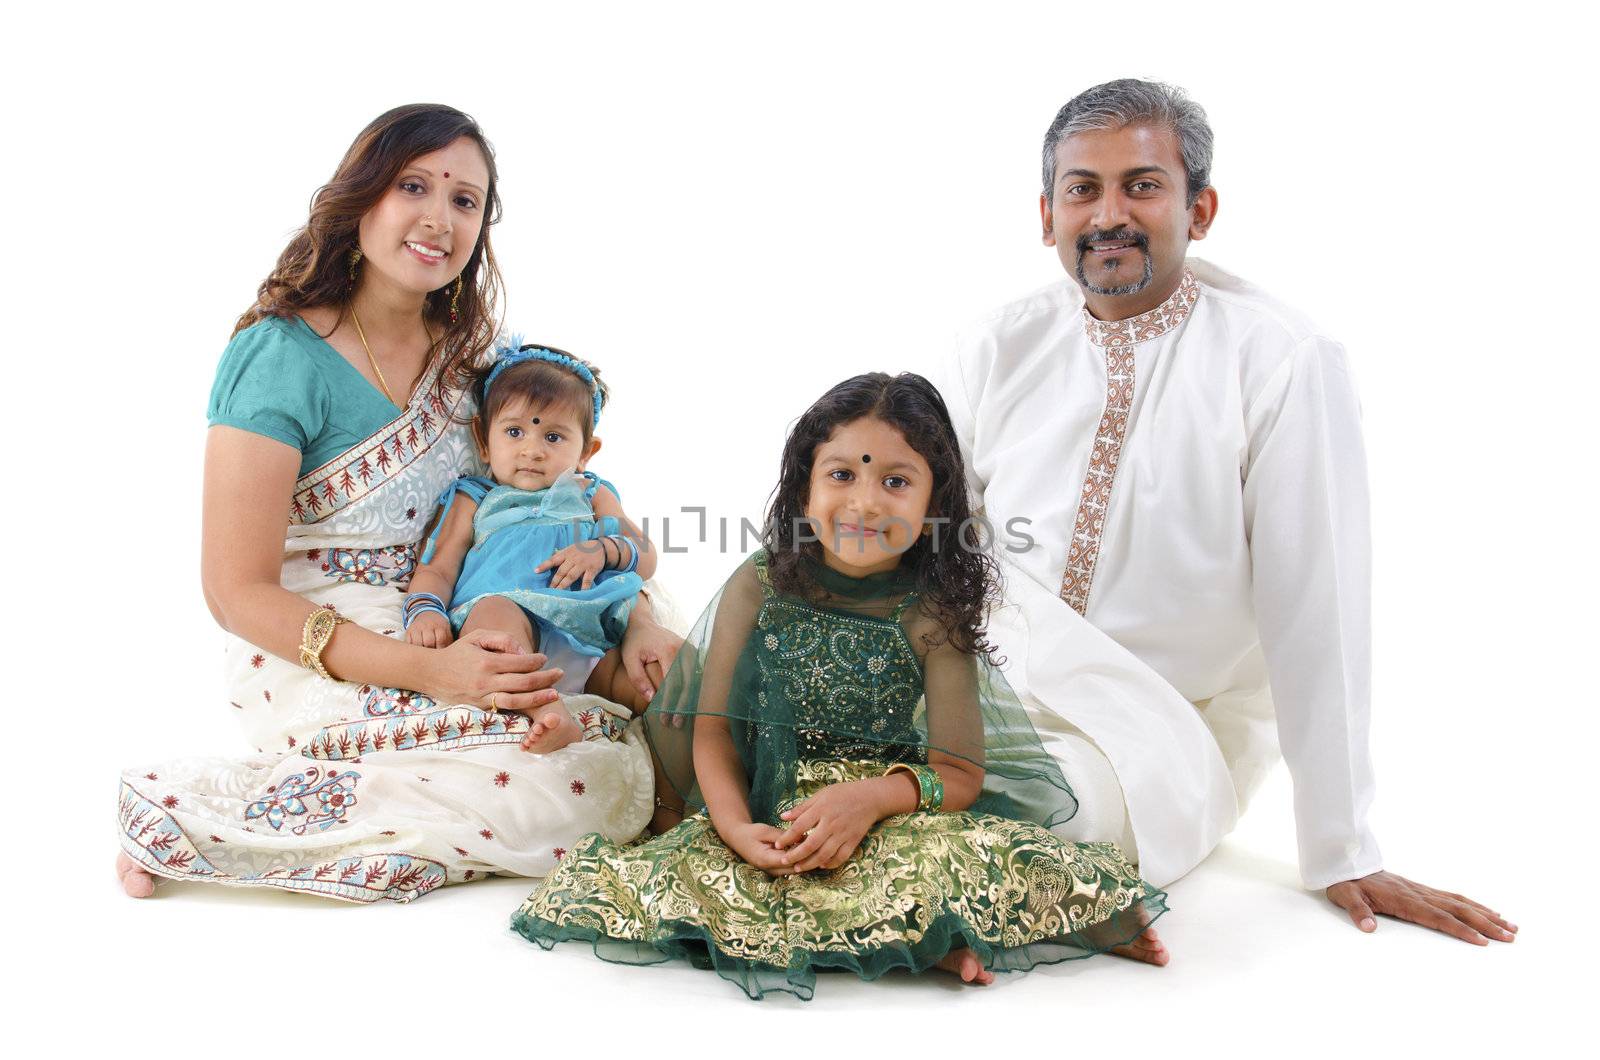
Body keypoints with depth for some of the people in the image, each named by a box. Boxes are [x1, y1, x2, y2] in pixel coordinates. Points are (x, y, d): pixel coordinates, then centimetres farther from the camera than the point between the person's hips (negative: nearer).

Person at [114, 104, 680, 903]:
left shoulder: (462, 353, 8)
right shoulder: (282, 360, -13)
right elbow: (240, 593, -14)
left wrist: (636, 616, -7)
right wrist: (428, 671, -25)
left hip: (452, 647, 8)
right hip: (311, 661, -7)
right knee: (600, 785, -24)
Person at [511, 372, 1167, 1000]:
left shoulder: (932, 614, -4)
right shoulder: (758, 588, 0)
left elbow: (961, 773, -6)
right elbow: (713, 728, 0)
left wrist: (874, 795, -25)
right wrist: (737, 827, -18)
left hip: (892, 819, -3)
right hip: (768, 818, 4)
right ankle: (925, 939, -17)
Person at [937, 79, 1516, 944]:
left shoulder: (1284, 362, -9)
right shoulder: (997, 349, 2)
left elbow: (1313, 610, -10)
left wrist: (1343, 858, -7)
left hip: (1184, 732, -2)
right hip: (998, 700, 3)